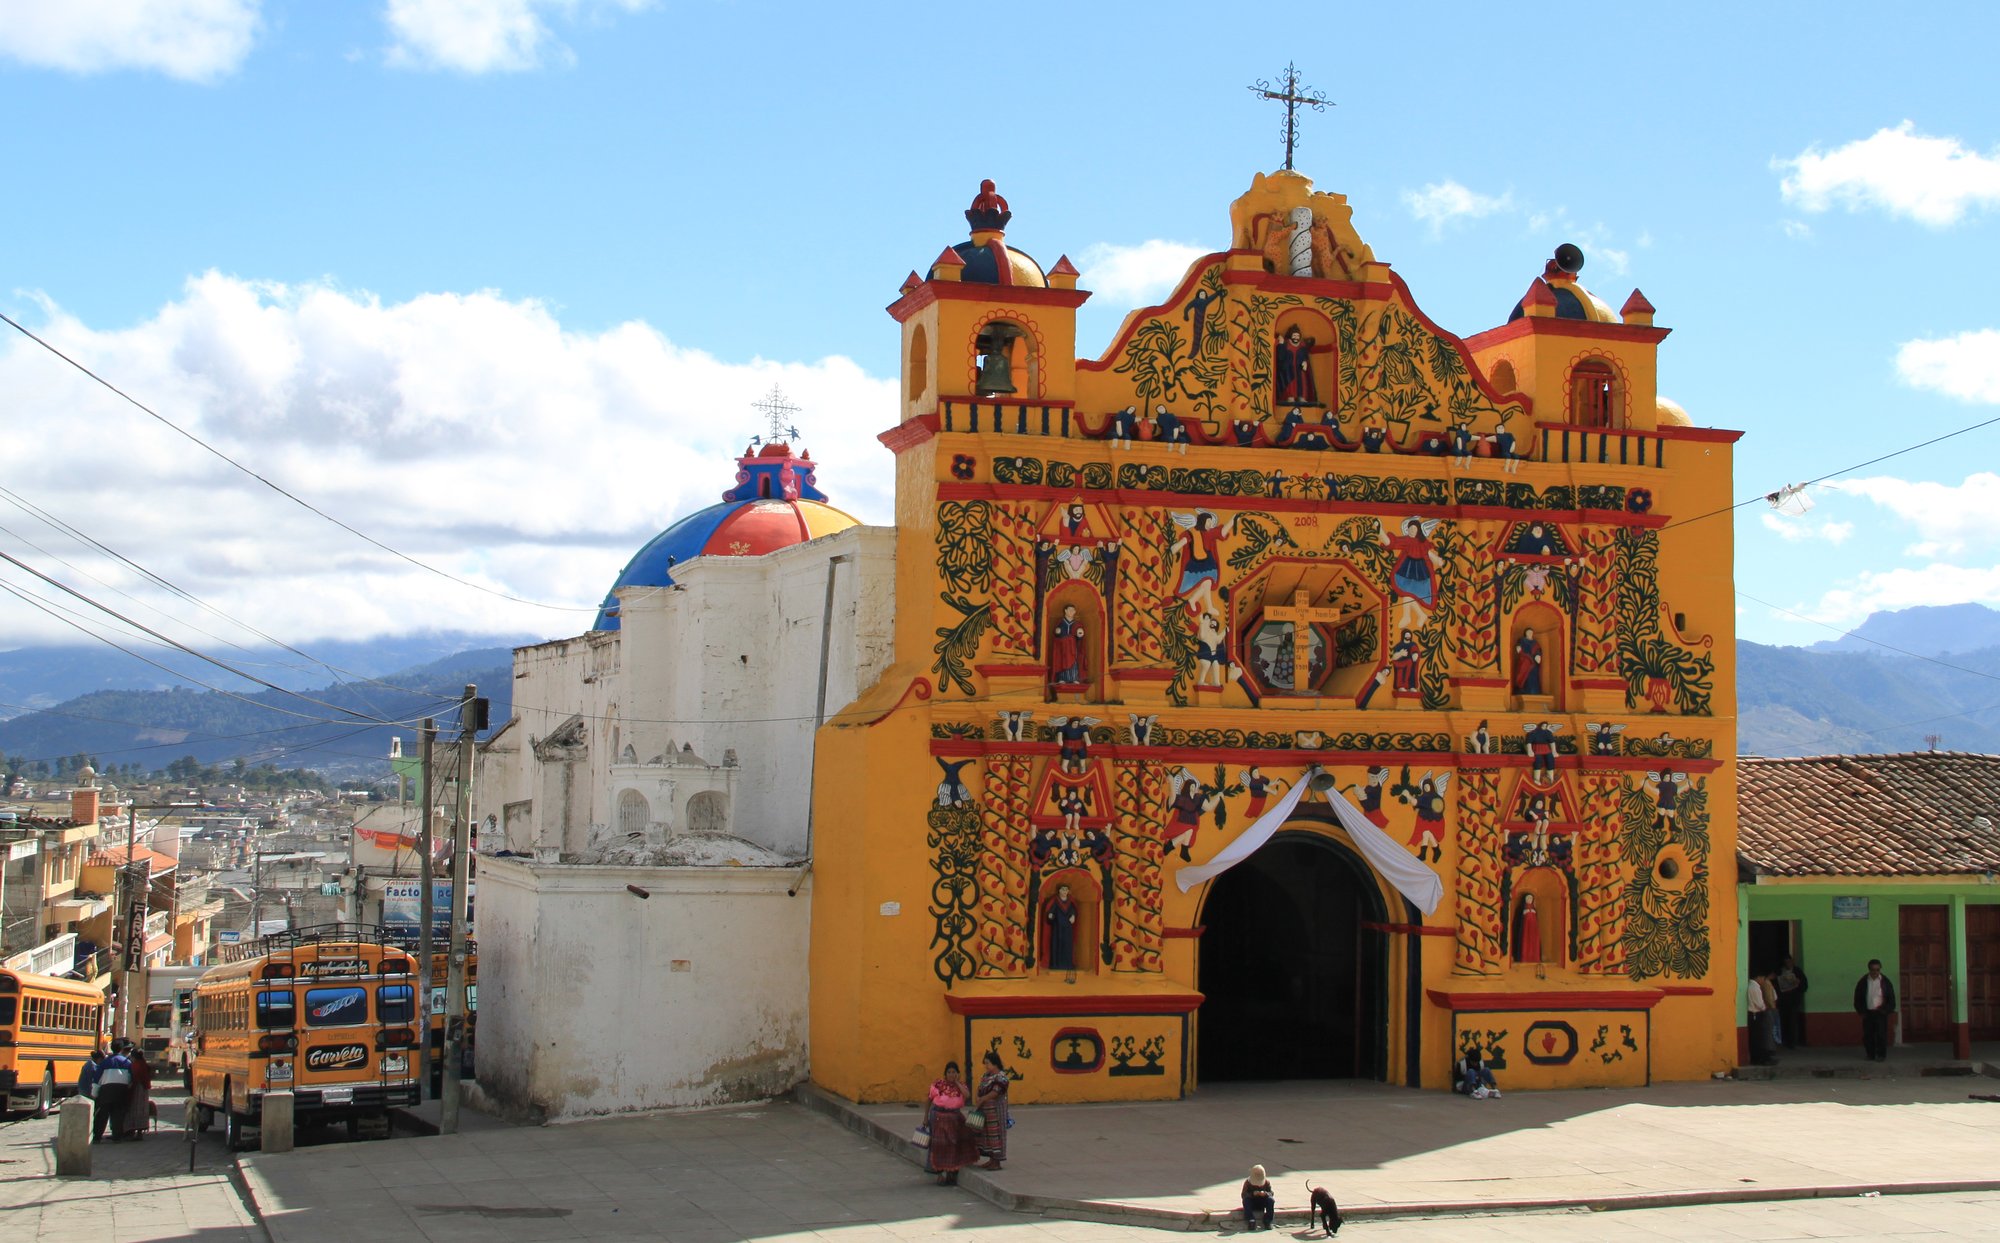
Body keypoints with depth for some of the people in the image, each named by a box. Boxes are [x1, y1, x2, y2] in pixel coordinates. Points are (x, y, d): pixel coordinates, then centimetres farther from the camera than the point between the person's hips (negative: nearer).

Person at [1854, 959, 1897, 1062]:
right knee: (1868, 1035, 2)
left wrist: (1886, 1010, -5)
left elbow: (1891, 999, 5)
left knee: (1881, 1034, -8)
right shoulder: (1863, 982, 4)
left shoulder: (1885, 982, 1)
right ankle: (1870, 1055, 14)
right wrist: (1861, 1011, 1)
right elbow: (1857, 998, 9)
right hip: (1867, 1013, 2)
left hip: (1880, 1012, -2)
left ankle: (1881, 1055, 0)